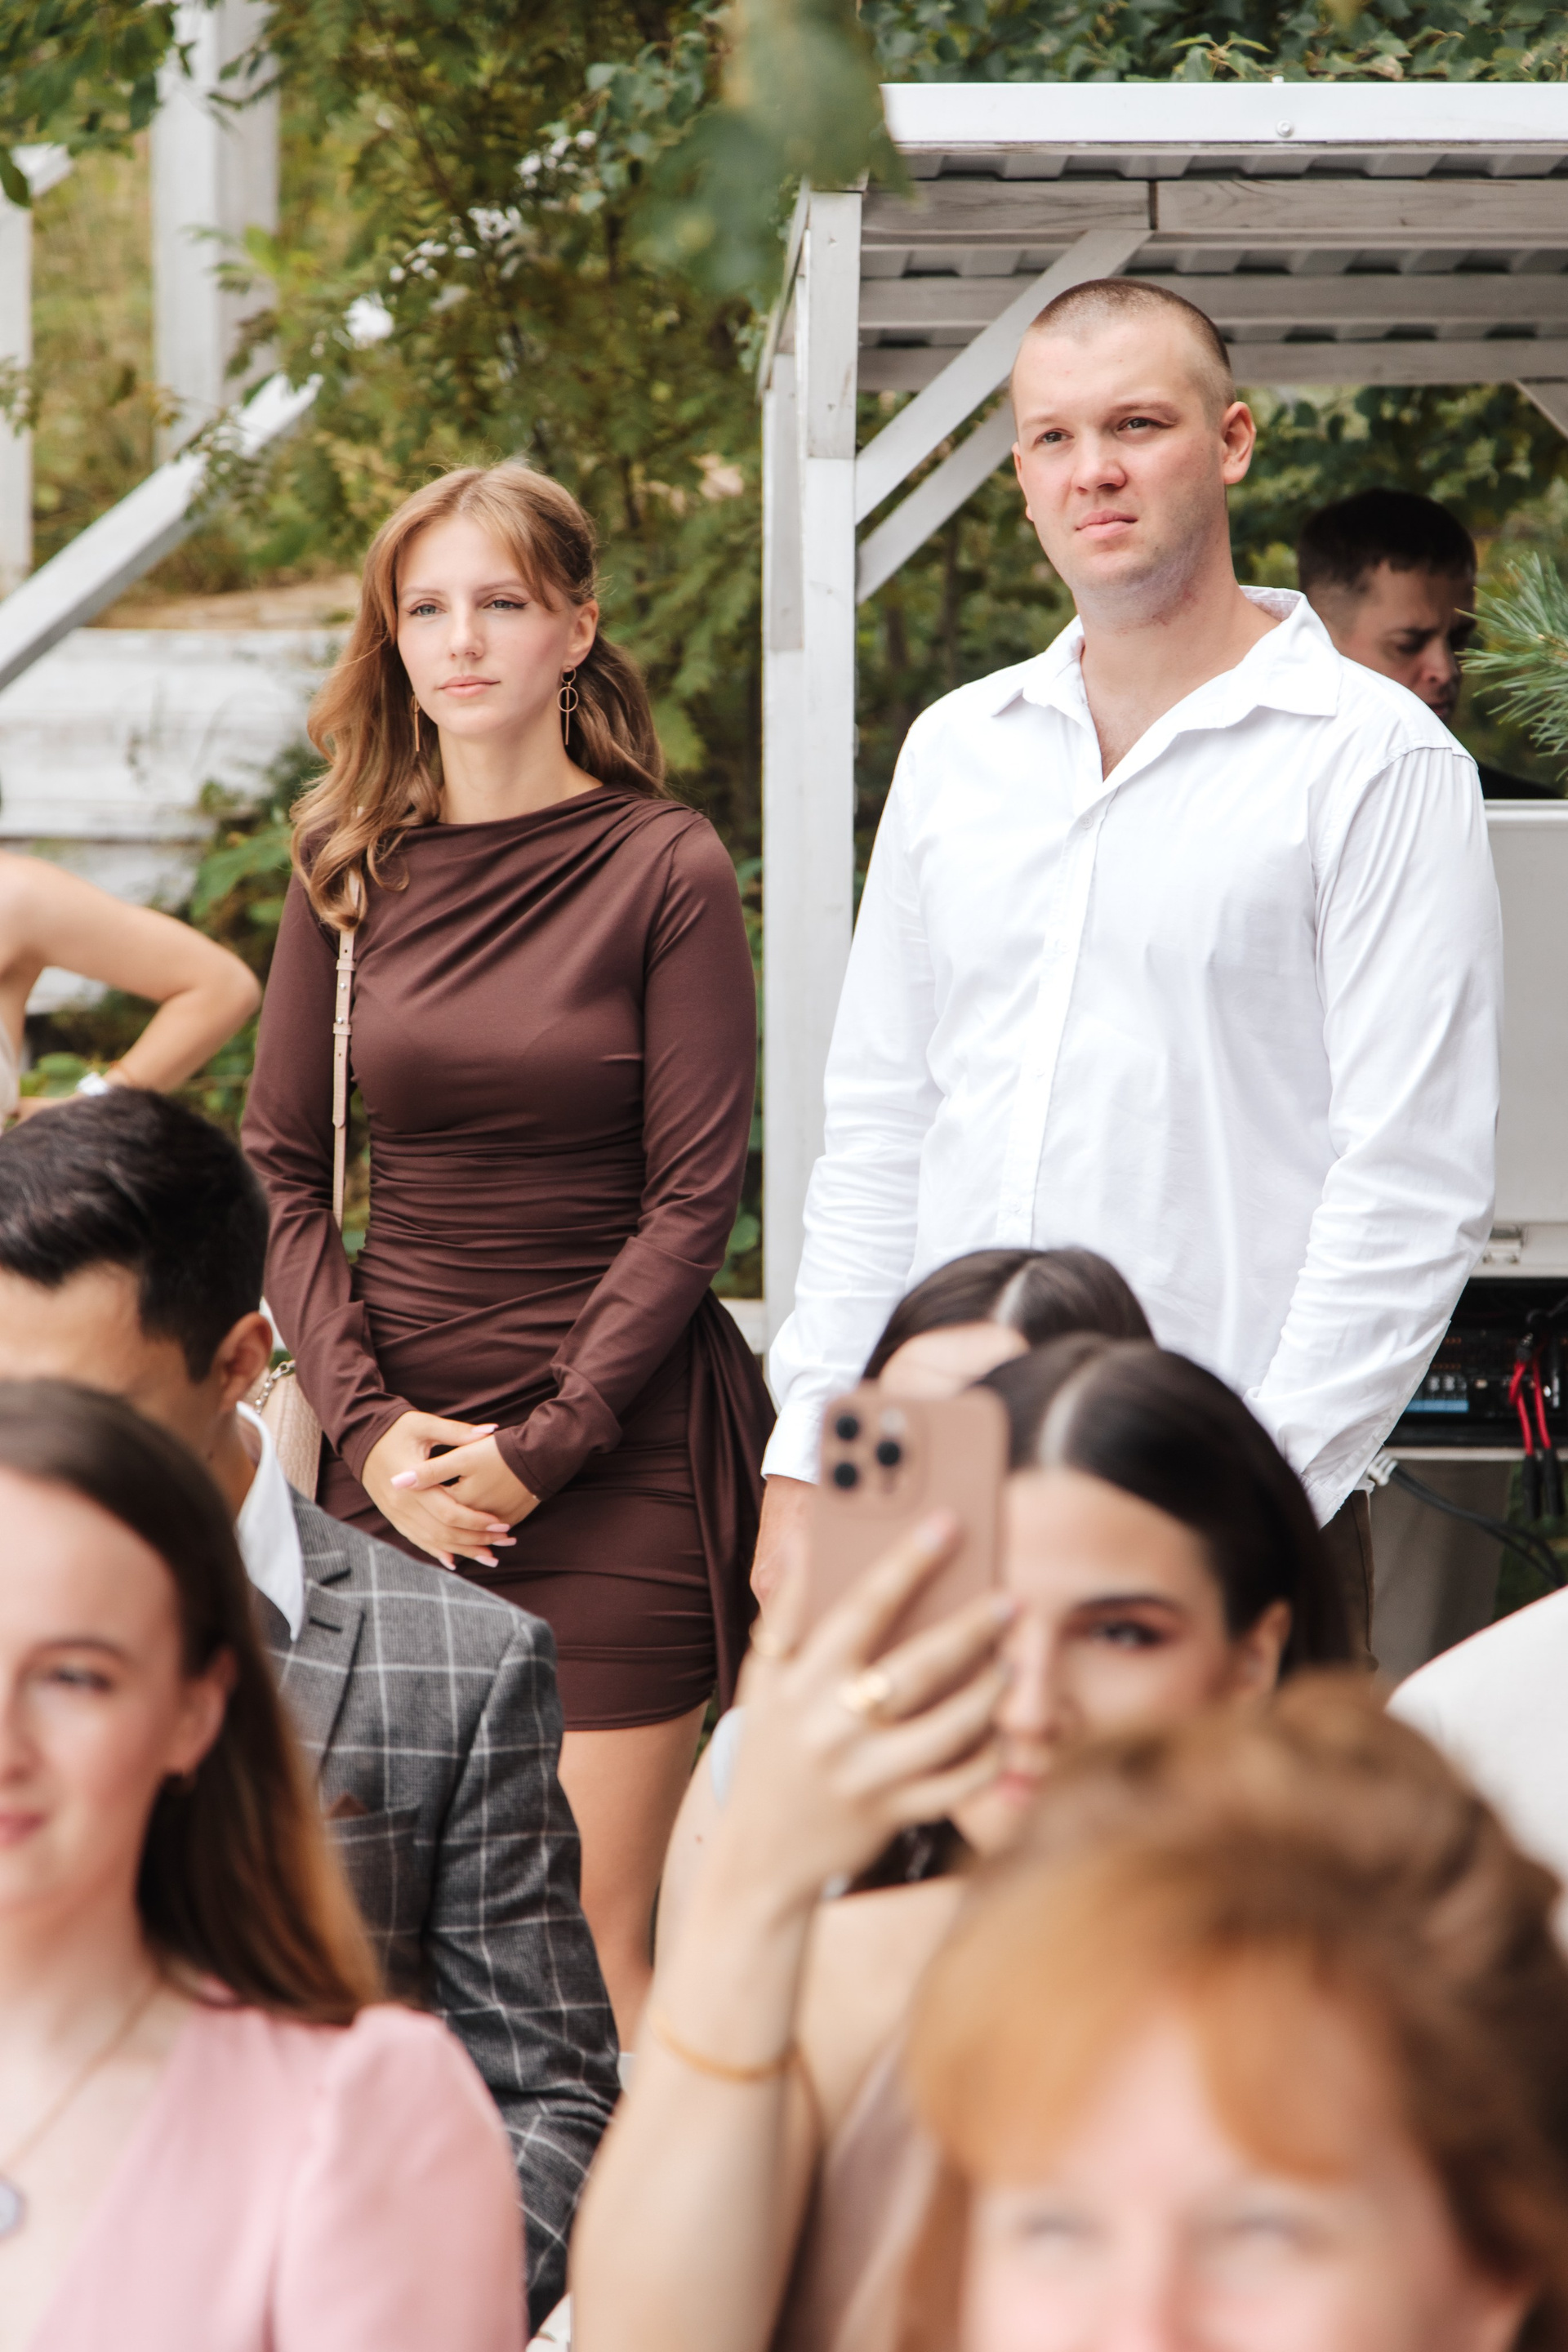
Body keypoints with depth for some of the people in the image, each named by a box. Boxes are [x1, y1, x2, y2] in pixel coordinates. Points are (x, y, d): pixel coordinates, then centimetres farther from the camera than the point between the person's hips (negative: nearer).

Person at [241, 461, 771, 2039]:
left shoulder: (665, 869, -4)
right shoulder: (351, 870, 8)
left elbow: (693, 1196, -5)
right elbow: (281, 1169, 9)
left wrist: (539, 1449, -10)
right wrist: (370, 1423, -4)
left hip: (619, 1456, -4)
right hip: (395, 1450, 4)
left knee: (588, 1941, -5)